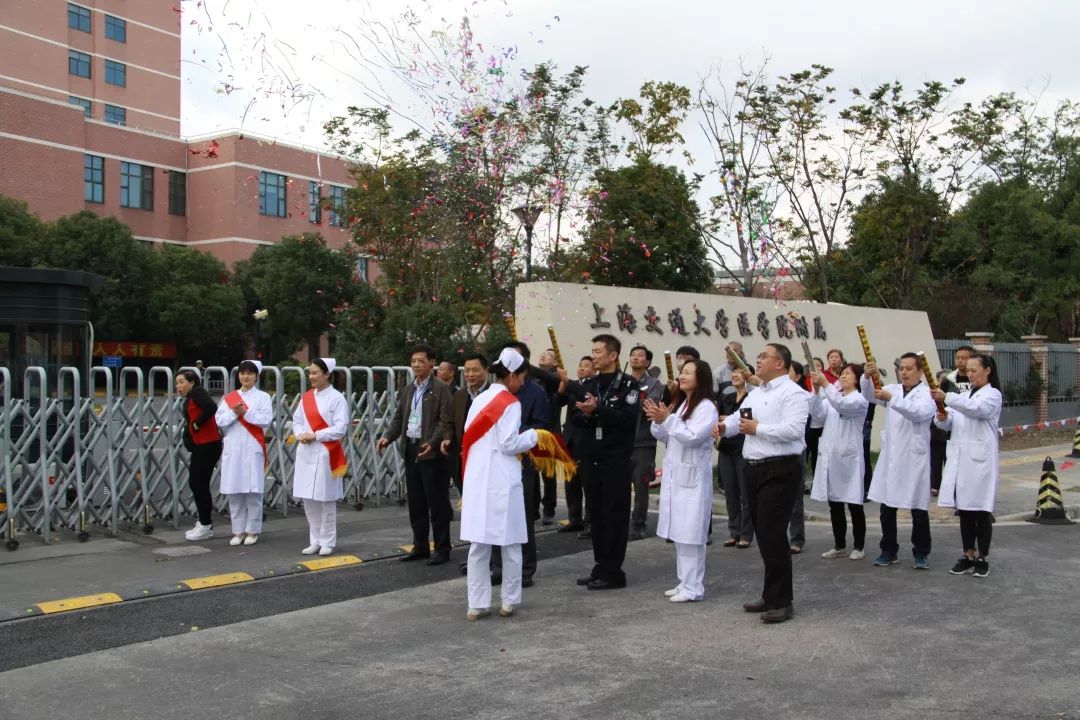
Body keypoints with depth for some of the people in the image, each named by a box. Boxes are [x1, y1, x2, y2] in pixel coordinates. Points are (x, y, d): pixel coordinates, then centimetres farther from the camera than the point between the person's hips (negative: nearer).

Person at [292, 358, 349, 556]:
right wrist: (300, 434, -8)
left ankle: (327, 542, 10)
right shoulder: (306, 397, 12)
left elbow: (340, 429, -13)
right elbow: (297, 420, 13)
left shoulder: (337, 398, -7)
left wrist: (315, 436, -15)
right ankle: (315, 541, 20)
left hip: (326, 455, -6)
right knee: (308, 499, 9)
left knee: (326, 500, 0)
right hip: (305, 453, 6)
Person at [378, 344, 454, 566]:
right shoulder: (408, 390, 15)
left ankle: (442, 548, 9)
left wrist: (433, 443, -26)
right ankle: (420, 546, 23)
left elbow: (446, 422, -14)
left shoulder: (441, 389, -8)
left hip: (431, 452, -7)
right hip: (410, 450, 7)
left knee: (437, 503, 0)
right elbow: (399, 417, 17)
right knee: (415, 502, 13)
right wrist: (387, 437, 0)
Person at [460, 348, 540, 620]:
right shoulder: (510, 403, -9)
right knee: (510, 543, 5)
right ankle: (510, 601, 11)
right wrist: (533, 436, 2)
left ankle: (477, 604, 8)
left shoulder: (479, 400, 11)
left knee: (479, 543, 6)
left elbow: (469, 438, 15)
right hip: (502, 481, -6)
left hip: (477, 480, 6)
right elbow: (509, 444, -13)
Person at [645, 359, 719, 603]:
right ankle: (684, 582, 20)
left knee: (690, 533, -7)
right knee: (678, 533, 12)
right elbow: (664, 437, 15)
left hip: (692, 477, -8)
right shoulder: (679, 403, 16)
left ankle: (693, 587, -3)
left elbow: (693, 436, -20)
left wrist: (668, 419, -20)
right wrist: (658, 421, -3)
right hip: (674, 475, 8)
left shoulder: (706, 407, -10)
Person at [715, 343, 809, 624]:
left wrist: (758, 428, -16)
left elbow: (794, 430, -24)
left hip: (781, 471, -9)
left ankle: (782, 601, 0)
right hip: (755, 469, 9)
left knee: (773, 534, -10)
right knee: (763, 534, 13)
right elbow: (739, 416, 16)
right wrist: (725, 425, -6)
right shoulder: (755, 393, 17)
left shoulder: (792, 393, -12)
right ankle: (771, 596, 23)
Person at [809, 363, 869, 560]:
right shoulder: (831, 397, 15)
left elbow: (842, 405, -22)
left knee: (854, 504, 1)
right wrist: (817, 390, -11)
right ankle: (839, 546, 19)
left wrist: (825, 384, -26)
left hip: (849, 457, -6)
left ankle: (858, 546, 12)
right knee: (834, 504, 10)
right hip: (829, 455, 6)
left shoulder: (860, 399, -3)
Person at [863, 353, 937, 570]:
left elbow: (918, 412, -22)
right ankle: (888, 551, 19)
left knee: (919, 509, 3)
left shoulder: (927, 393, -3)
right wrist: (867, 377, -25)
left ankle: (921, 553, 16)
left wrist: (891, 399, -34)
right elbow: (870, 396, -4)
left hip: (915, 458, -4)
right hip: (890, 457, 4)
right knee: (887, 508, 8)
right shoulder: (892, 389, 12)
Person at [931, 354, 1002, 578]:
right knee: (964, 509, 8)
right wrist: (942, 418, -11)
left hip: (980, 458, -6)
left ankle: (982, 558, 8)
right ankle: (968, 555, 16)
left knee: (980, 510, -1)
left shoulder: (993, 395, -1)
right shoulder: (963, 396, 20)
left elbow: (976, 409, -23)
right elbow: (948, 424, 13)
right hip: (959, 457, 6)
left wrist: (946, 398, -34)